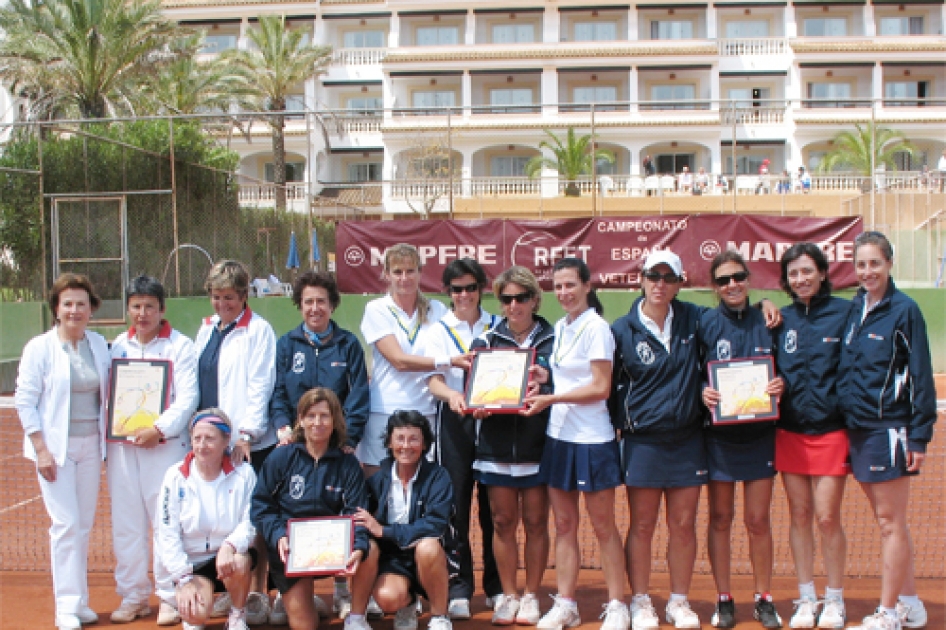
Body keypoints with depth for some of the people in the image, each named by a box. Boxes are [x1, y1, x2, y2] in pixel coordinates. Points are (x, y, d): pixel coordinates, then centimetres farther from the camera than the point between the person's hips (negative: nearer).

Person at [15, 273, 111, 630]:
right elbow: (24, 402, -6)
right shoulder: (40, 348, -6)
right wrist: (42, 450, -11)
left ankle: (79, 601, 19)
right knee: (66, 524, -7)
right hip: (55, 446, -4)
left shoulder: (99, 345, 6)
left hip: (90, 446, 4)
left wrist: (106, 441, 4)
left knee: (84, 525, 8)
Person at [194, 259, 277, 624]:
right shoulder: (206, 330, 13)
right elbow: (197, 382, 15)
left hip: (249, 443, -6)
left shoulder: (258, 330, -8)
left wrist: (245, 434, -19)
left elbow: (259, 387, -13)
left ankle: (257, 594, 10)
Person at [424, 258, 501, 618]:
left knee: (493, 504, 4)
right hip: (455, 422, -1)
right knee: (456, 504, -2)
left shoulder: (496, 327, 9)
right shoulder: (440, 330, 6)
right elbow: (433, 380, -5)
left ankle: (496, 585, 17)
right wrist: (452, 395, -28)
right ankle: (459, 590, 6)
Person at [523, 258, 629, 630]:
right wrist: (546, 377, 0)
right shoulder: (560, 328, 12)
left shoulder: (596, 328, -11)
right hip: (559, 435, 7)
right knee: (564, 525, 10)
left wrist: (550, 399, -17)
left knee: (603, 527, 3)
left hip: (592, 439, -7)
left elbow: (601, 388, -15)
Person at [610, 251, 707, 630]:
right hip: (643, 442, -2)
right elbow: (609, 385, 5)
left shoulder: (692, 320, 3)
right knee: (642, 527, 4)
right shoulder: (623, 330, -2)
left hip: (688, 439, 2)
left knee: (684, 525, 6)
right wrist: (617, 425, 0)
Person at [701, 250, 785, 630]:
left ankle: (764, 599, 18)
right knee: (720, 518, 6)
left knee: (758, 520, 4)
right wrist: (702, 392, -19)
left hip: (759, 435, 1)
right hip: (718, 437, -1)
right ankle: (724, 599, 17)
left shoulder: (767, 323, 3)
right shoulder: (704, 324, -1)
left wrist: (781, 385, -13)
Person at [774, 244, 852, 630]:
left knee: (827, 517, -2)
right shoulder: (782, 319, 8)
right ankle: (807, 599, 20)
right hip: (790, 432, 3)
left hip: (830, 431, -3)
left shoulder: (845, 313, -3)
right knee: (799, 516, 8)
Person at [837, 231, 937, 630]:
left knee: (890, 523, 1)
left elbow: (921, 376, -10)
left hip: (889, 429, -7)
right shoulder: (853, 309, 9)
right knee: (888, 522, 14)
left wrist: (919, 436, -13)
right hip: (858, 428, 7)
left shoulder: (904, 310, -9)